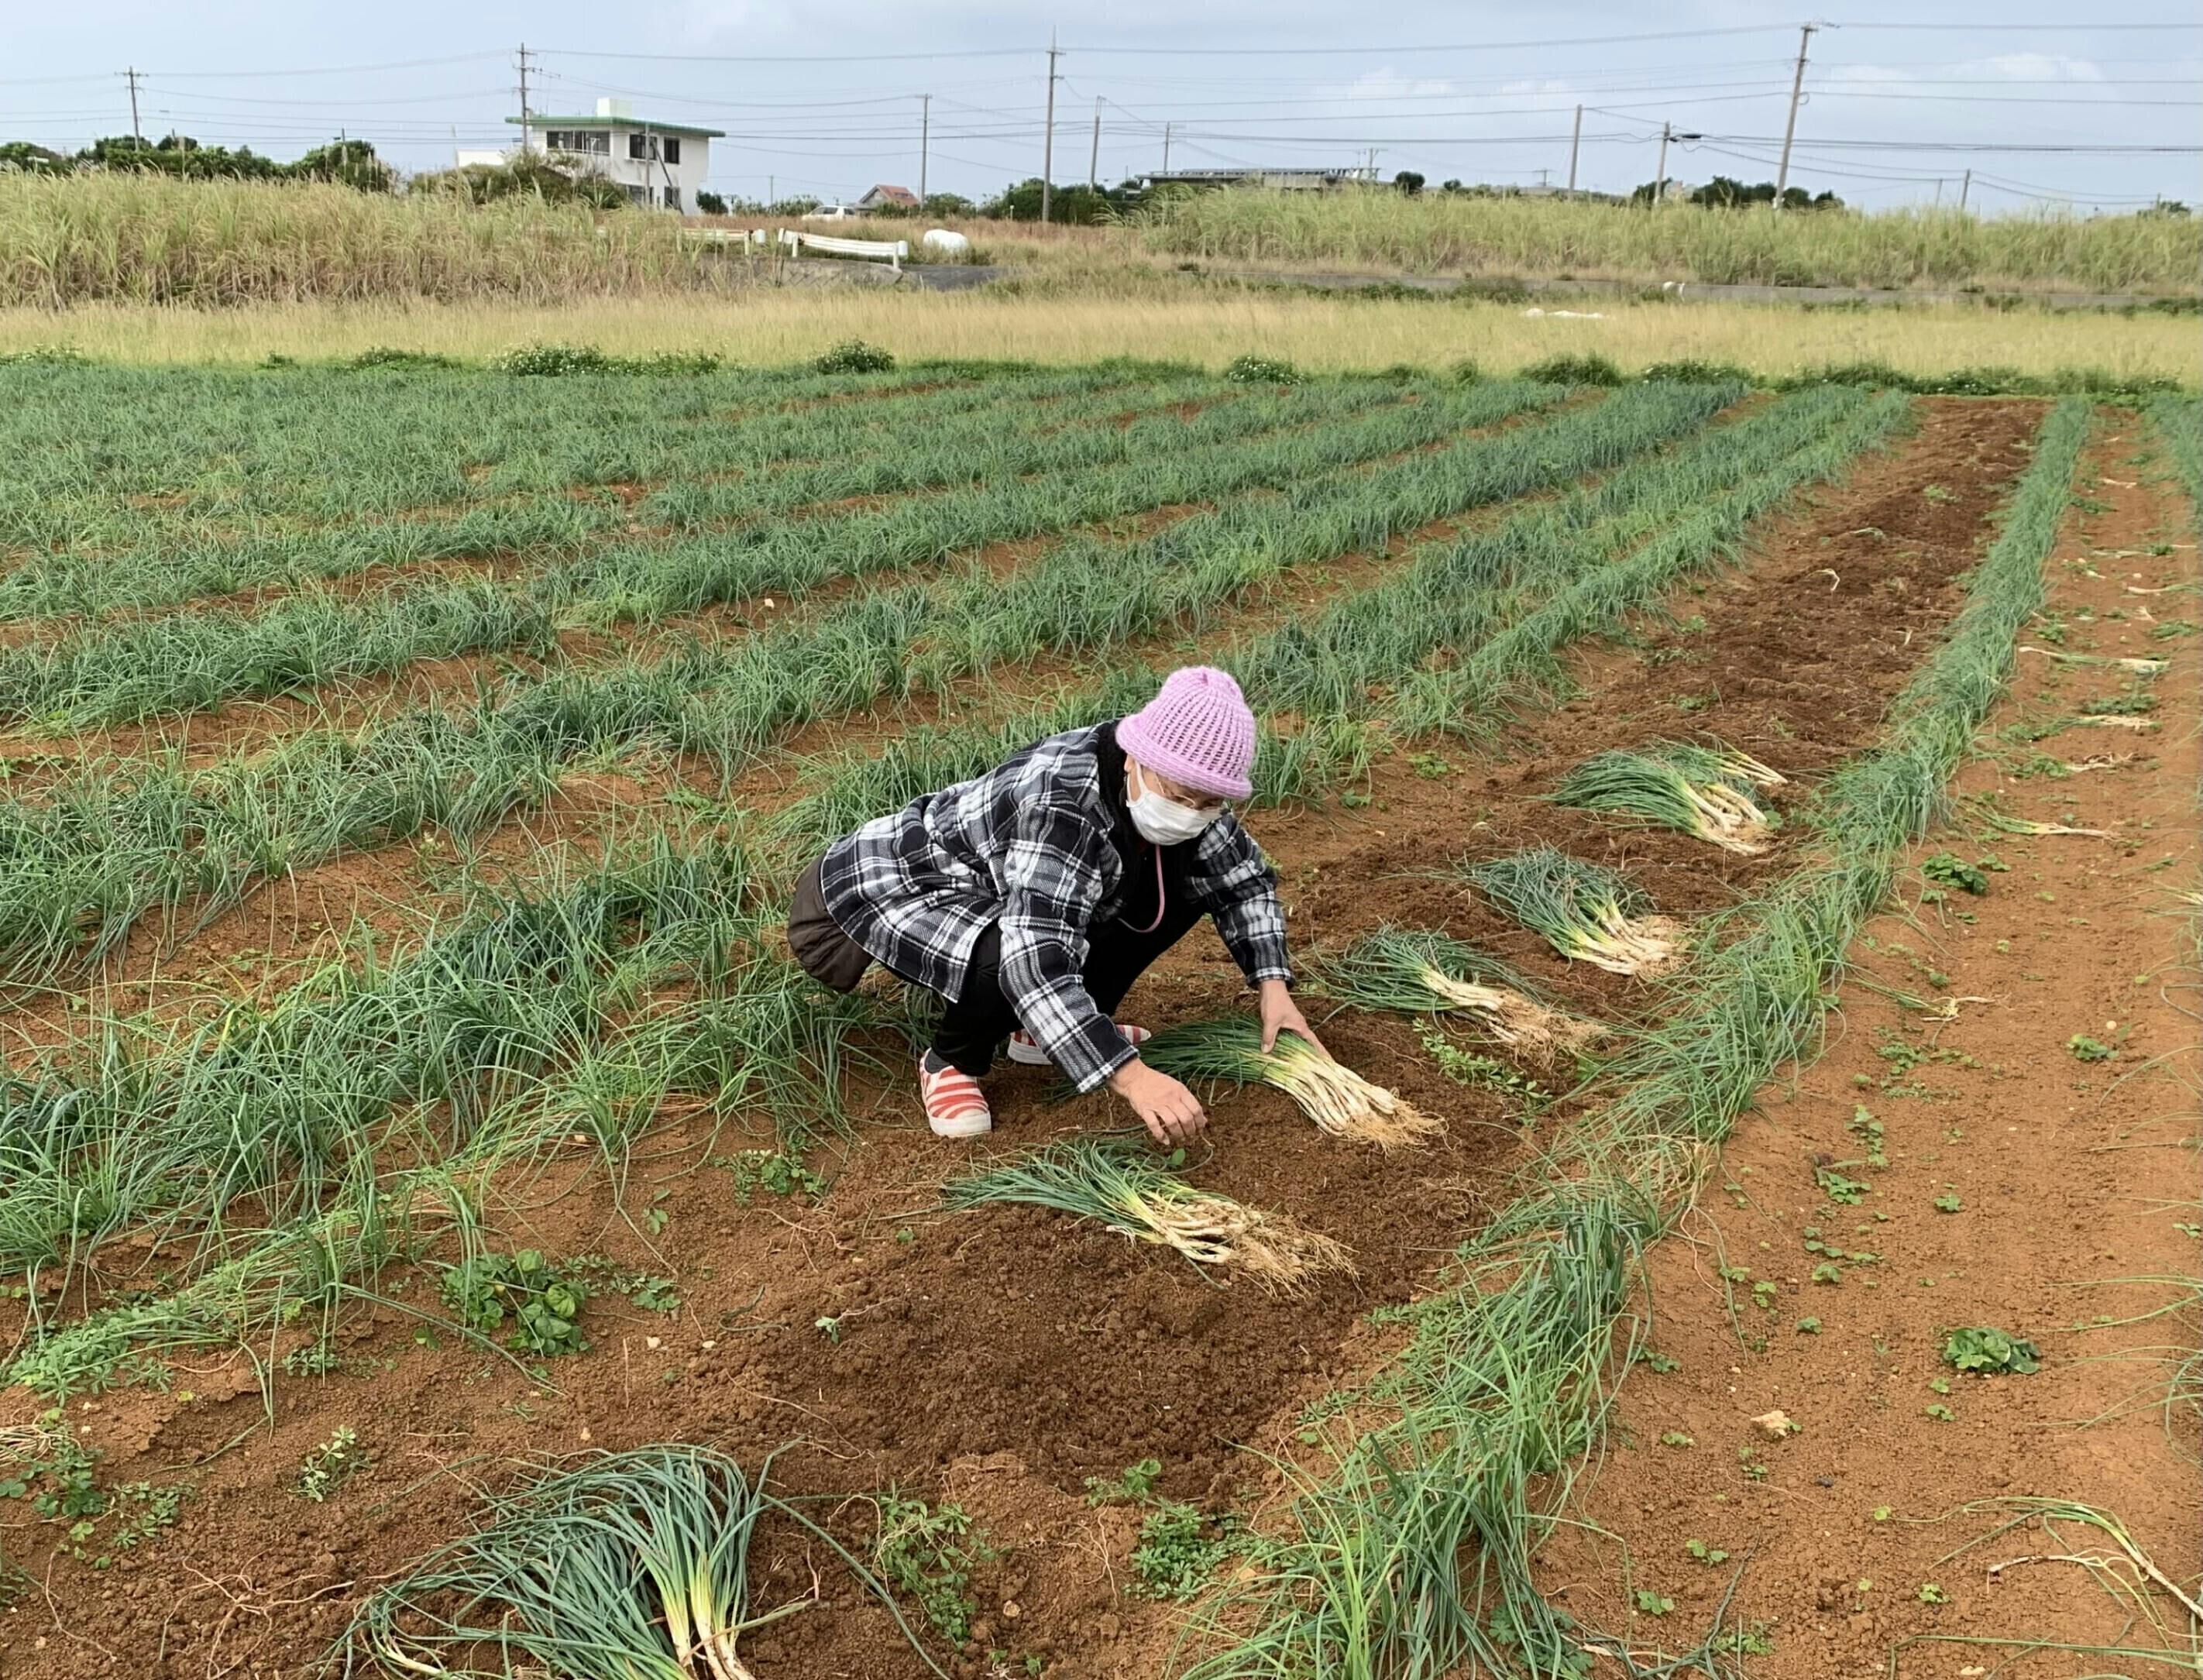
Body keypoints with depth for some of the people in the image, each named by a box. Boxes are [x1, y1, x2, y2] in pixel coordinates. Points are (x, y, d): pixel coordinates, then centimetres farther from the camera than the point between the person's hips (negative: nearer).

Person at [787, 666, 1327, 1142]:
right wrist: (1129, 1075, -52)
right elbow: (1034, 961, -47)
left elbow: (1243, 878, -1)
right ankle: (951, 1062, -5)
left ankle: (1047, 1027, 8)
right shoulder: (1064, 802, -38)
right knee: (1024, 960, -38)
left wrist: (1273, 984, -15)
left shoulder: (1178, 783, -15)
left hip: (1003, 887, 8)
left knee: (1184, 884, -5)